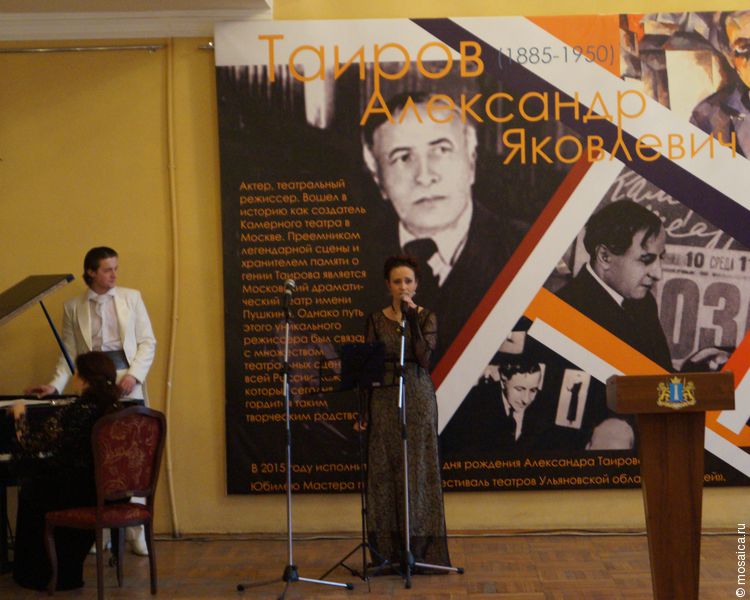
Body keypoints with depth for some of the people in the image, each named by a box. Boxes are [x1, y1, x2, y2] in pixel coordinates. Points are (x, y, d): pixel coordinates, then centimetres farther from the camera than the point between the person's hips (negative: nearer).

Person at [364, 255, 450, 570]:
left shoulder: (426, 317, 2)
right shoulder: (376, 319, 6)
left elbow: (424, 357, -13)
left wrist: (411, 319, -17)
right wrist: (364, 411, -1)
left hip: (418, 399, -1)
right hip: (384, 399, 2)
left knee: (418, 472, -1)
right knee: (384, 472, 2)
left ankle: (419, 551, 7)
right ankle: (387, 552, 11)